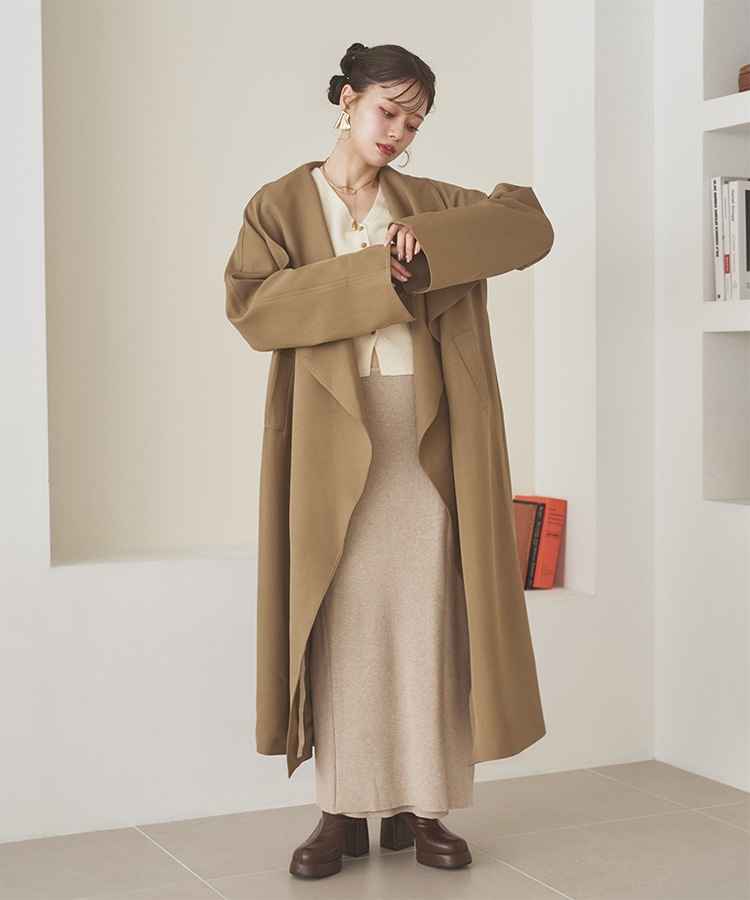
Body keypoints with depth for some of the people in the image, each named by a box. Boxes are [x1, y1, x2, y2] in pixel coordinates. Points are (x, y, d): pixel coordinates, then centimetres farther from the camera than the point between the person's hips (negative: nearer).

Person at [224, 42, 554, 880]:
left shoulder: (430, 203, 13)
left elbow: (529, 224, 2)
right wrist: (372, 274, -16)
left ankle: (419, 805, 11)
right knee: (341, 625, 0)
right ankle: (343, 811, 9)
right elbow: (251, 305, -9)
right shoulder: (281, 204, 6)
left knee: (426, 618, 2)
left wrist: (426, 242, -12)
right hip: (332, 442, -2)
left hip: (424, 438, 2)